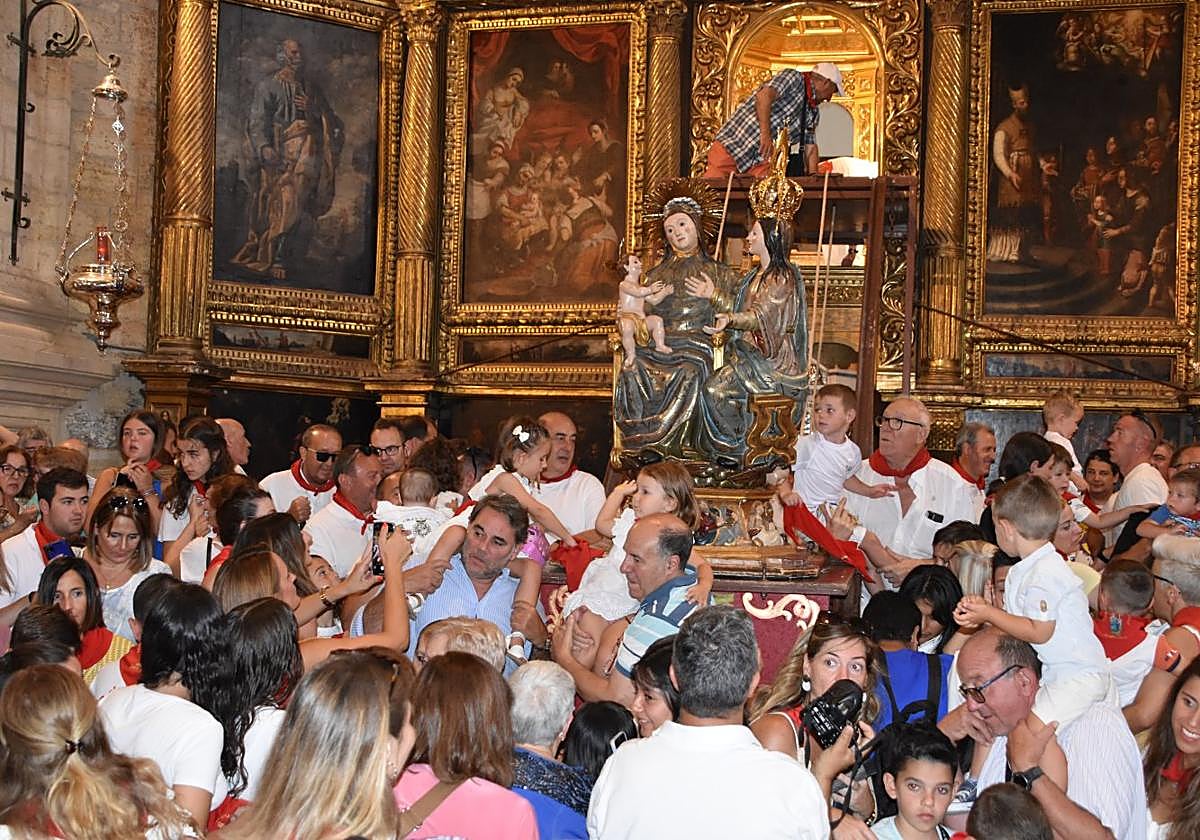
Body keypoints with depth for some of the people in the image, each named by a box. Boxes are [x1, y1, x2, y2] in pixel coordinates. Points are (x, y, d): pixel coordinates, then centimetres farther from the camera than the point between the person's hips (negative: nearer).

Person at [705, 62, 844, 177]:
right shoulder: (794, 78, -6)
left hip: (760, 160, 8)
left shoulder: (813, 113, 20)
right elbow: (764, 95, -24)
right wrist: (765, 134, -32)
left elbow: (810, 147, 22)